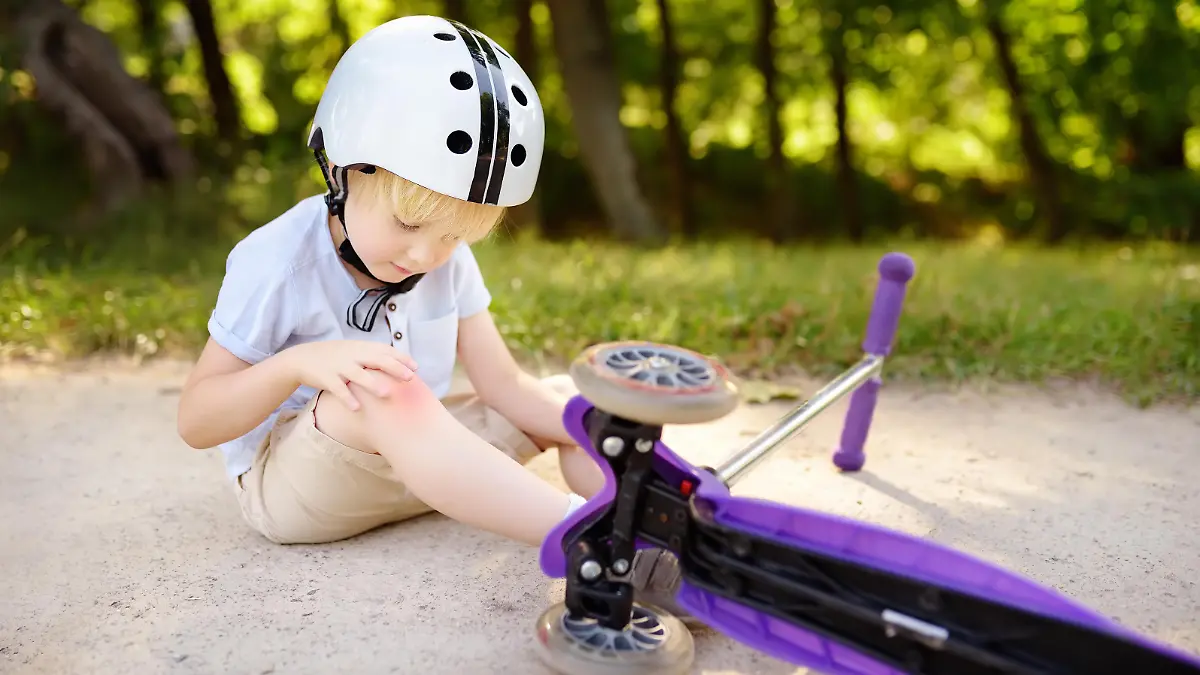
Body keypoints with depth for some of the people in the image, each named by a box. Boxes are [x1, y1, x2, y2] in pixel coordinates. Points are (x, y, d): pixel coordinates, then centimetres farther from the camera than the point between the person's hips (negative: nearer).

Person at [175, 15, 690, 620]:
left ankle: (646, 525, -29)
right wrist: (301, 362, -32)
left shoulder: (448, 261, 1)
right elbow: (195, 422, -13)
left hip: (418, 467, 7)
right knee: (385, 393, -38)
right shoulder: (277, 262, -15)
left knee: (568, 395, -4)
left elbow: (502, 383, -4)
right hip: (287, 481, -6)